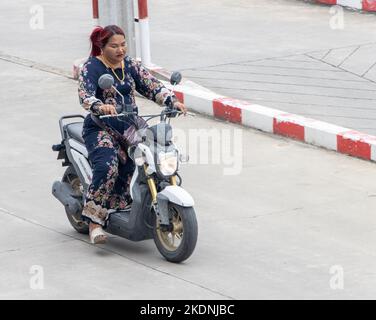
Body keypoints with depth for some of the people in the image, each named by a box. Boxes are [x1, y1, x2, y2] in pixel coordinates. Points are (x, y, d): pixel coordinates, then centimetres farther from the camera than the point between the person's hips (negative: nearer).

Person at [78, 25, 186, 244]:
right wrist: (101, 106, -42)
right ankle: (95, 222, -25)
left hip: (129, 127, 6)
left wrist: (172, 101, -11)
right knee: (108, 167, -31)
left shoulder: (130, 65, 14)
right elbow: (85, 95, -20)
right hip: (101, 129, -6)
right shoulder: (92, 67, -4)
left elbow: (152, 86, 7)